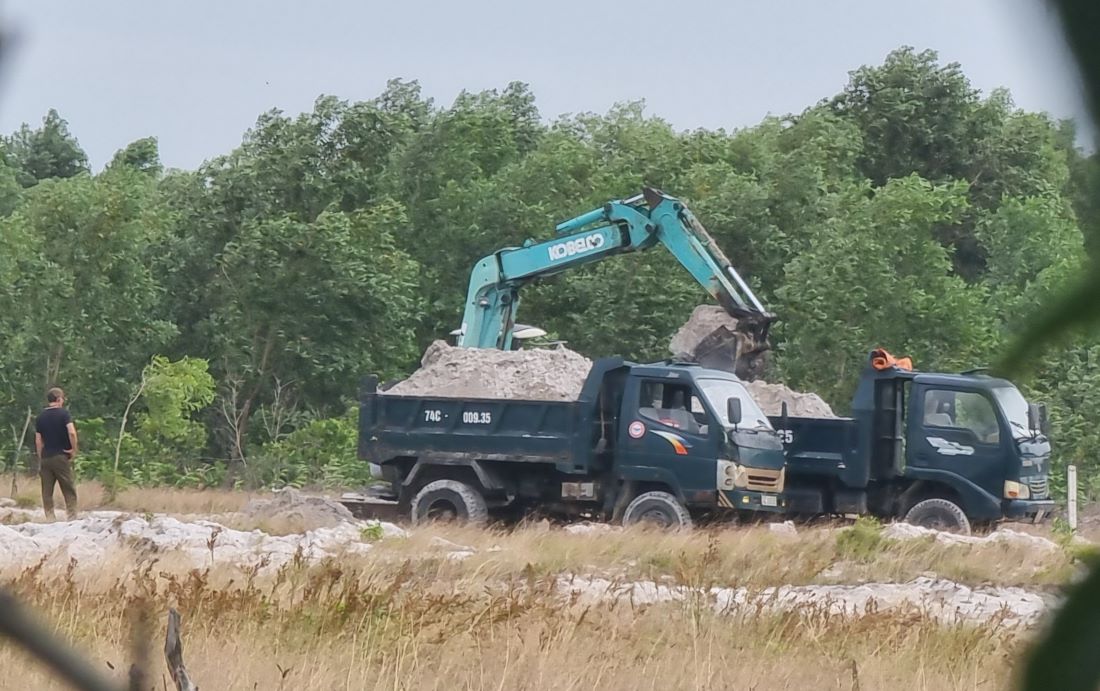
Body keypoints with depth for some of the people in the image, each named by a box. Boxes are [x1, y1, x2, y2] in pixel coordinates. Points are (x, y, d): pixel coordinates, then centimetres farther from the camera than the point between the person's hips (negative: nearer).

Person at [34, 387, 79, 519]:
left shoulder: (41, 417, 8)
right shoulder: (63, 413, -5)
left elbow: (38, 441, 7)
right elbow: (72, 432, -19)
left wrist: (40, 461, 12)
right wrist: (74, 449, -6)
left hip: (45, 457, 4)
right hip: (61, 457, -4)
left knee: (47, 492, 6)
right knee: (69, 490, 2)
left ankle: (49, 518, 2)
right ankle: (72, 517, -4)